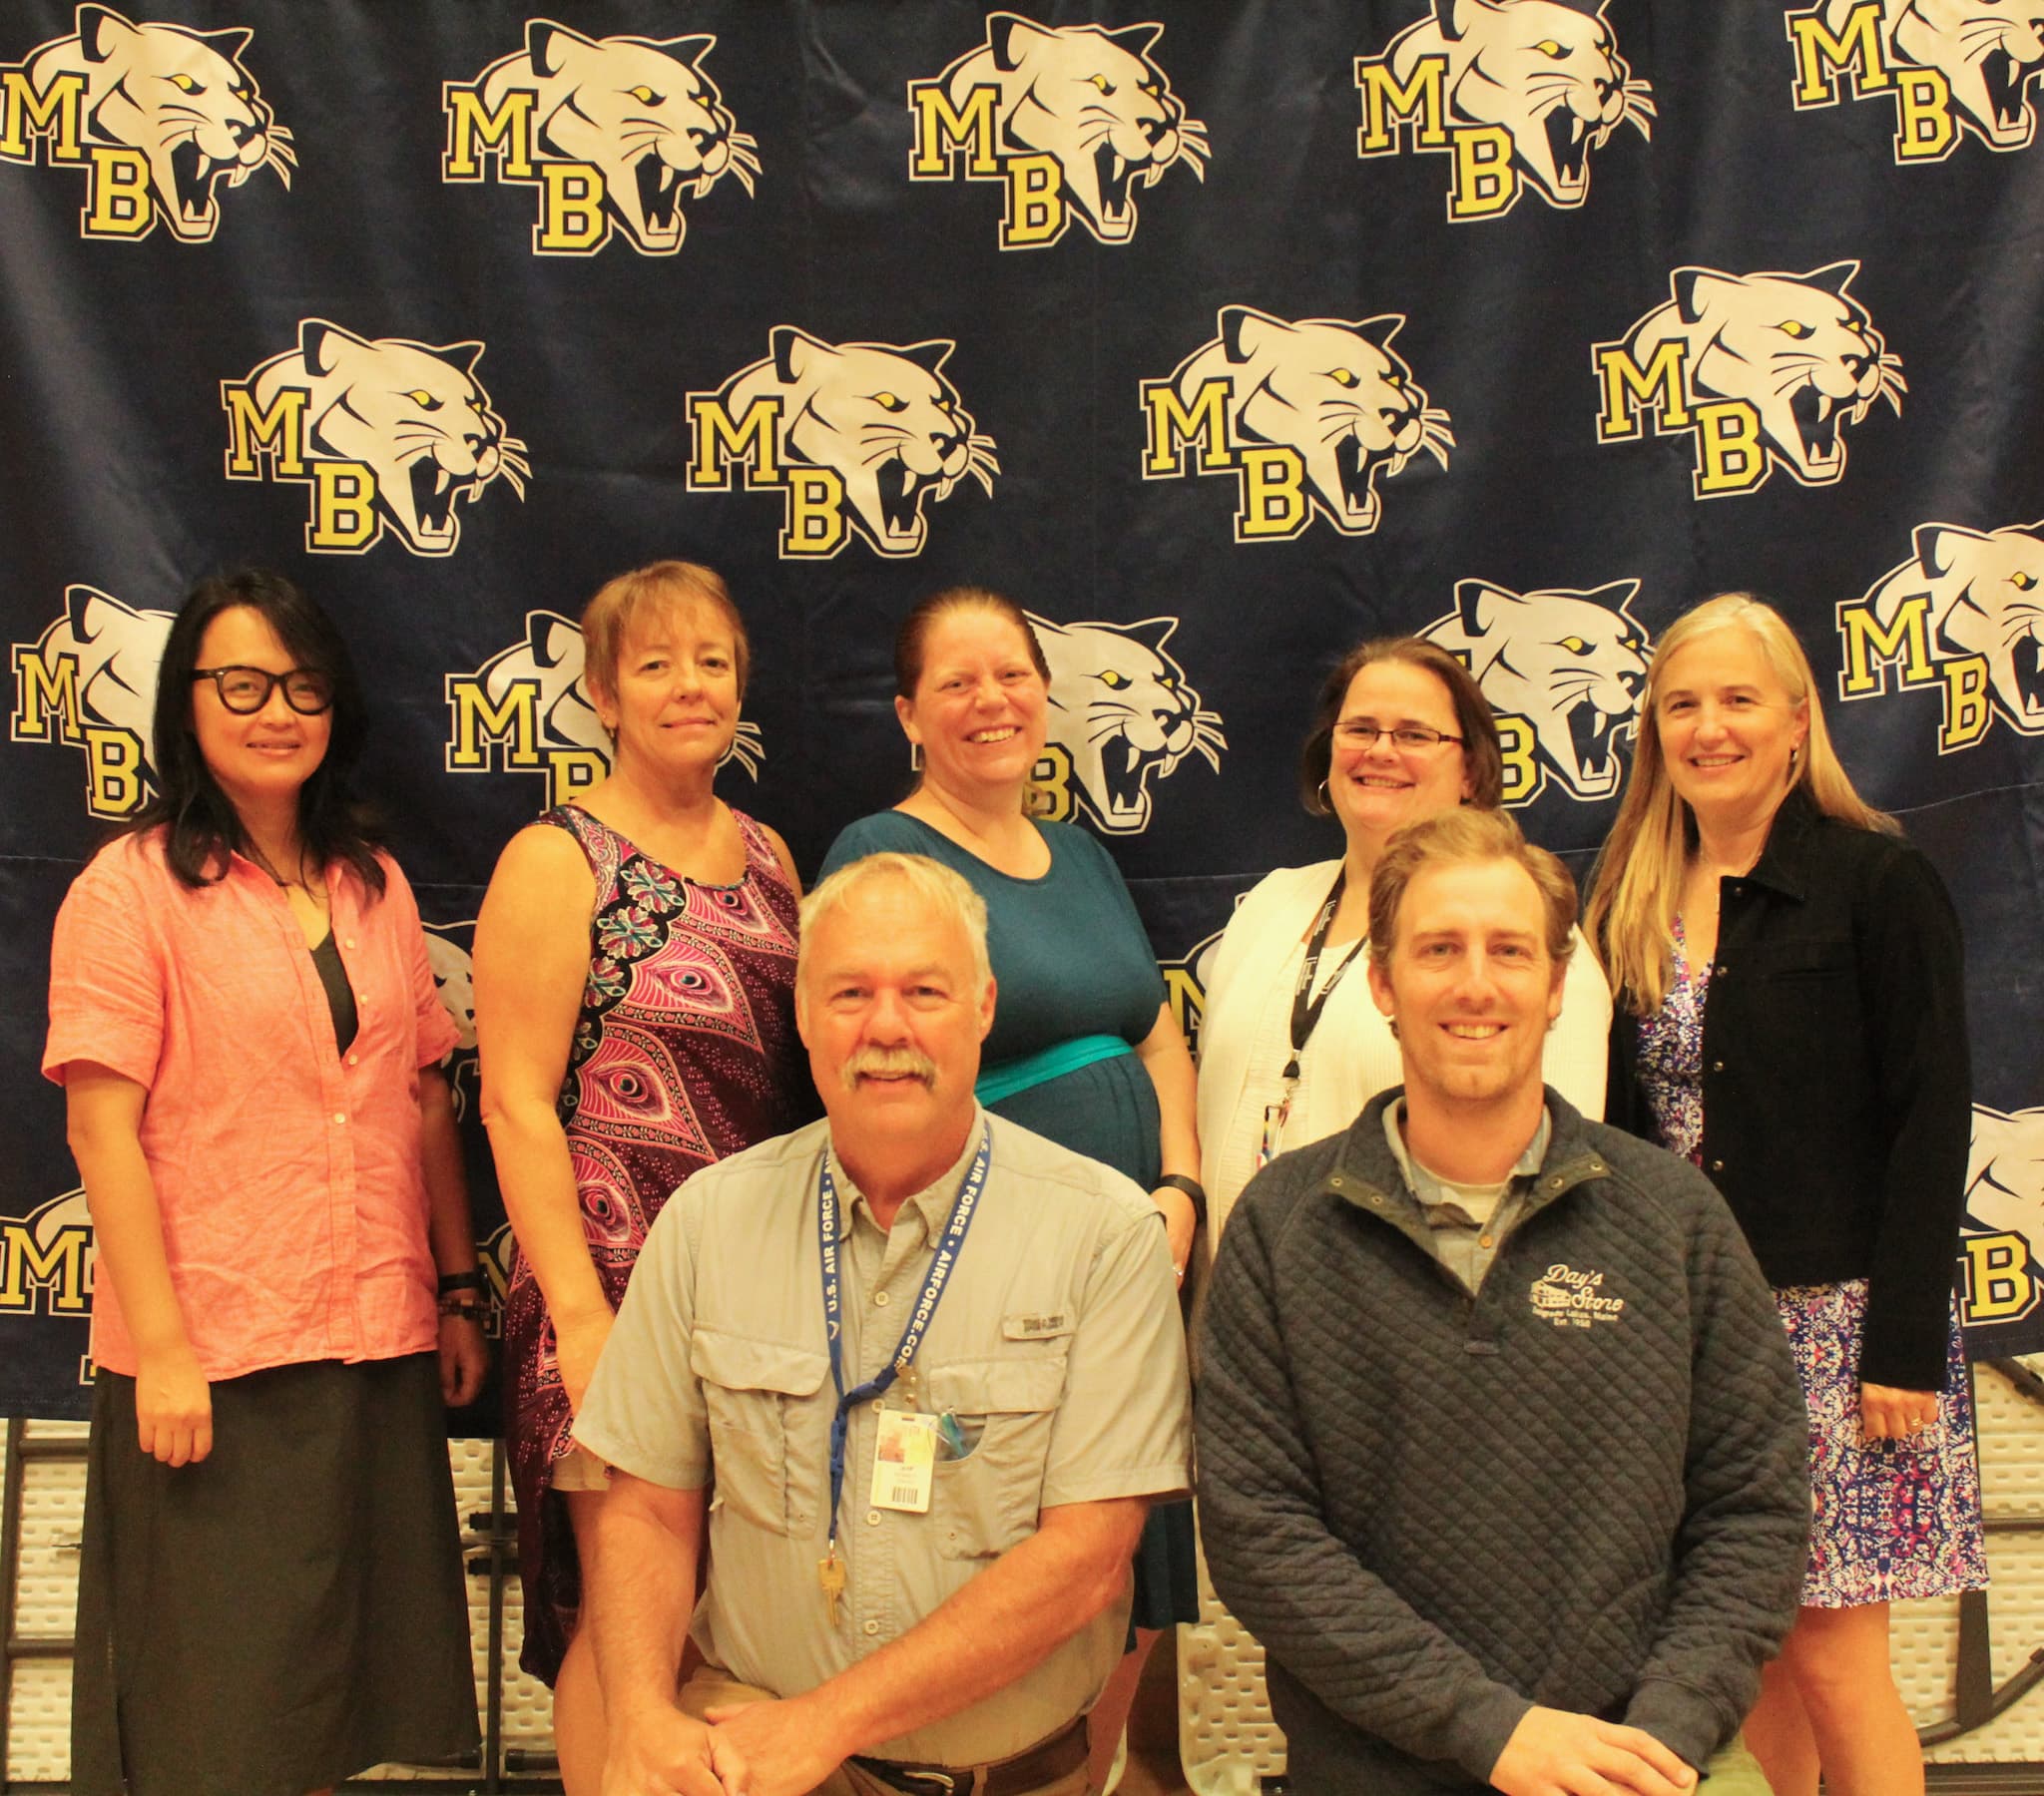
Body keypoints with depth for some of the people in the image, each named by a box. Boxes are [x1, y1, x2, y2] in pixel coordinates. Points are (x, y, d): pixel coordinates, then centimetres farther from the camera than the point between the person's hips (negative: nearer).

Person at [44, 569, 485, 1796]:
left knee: (340, 1690, 14)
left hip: (382, 1348, 5)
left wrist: (459, 1291, 10)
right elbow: (102, 1129, -10)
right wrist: (162, 1348, -15)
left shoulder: (376, 886, 10)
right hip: (213, 1357, -5)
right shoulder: (132, 887, -6)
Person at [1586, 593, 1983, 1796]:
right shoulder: (1634, 904, 11)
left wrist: (1905, 1344, -13)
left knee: (1832, 1661, -1)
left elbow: (1933, 1124, -8)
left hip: (1831, 1322, -5)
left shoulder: (1879, 882, -5)